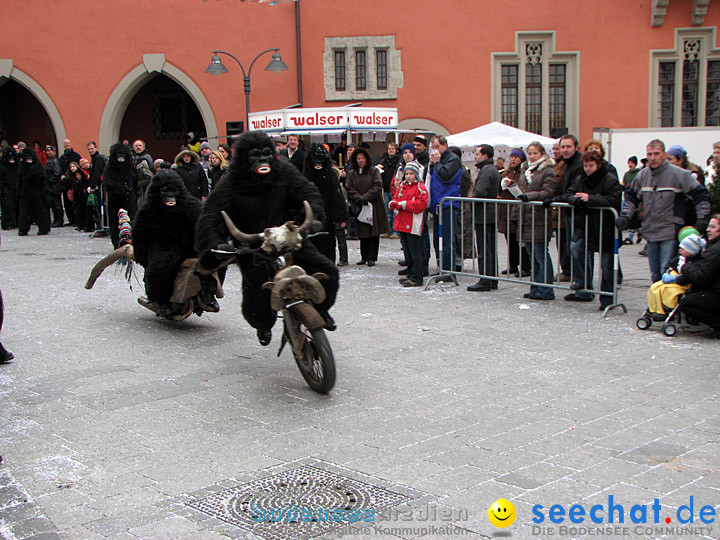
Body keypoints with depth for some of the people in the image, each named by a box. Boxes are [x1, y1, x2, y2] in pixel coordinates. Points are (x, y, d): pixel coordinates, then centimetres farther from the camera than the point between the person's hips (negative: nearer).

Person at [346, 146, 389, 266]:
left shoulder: (374, 171, 1)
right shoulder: (352, 173, 9)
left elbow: (378, 187, -8)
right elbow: (350, 189, 3)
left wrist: (365, 197, -15)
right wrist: (358, 198, -15)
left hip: (374, 206, -2)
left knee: (374, 232, -3)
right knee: (363, 233, 5)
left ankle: (372, 258, 2)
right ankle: (364, 257, 14)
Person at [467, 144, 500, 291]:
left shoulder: (486, 171, -16)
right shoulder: (494, 169, 16)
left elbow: (480, 193, -25)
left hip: (483, 215, -10)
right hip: (492, 214, 10)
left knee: (484, 250, -6)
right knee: (491, 249, 13)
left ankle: (485, 281, -3)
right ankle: (493, 279, 18)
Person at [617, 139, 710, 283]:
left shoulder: (678, 174, -9)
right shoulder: (642, 175, 7)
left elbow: (701, 195, -3)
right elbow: (632, 197, 21)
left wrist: (702, 219, -8)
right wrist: (625, 215, 7)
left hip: (670, 233, -5)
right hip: (650, 232, 5)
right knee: (655, 275, 12)